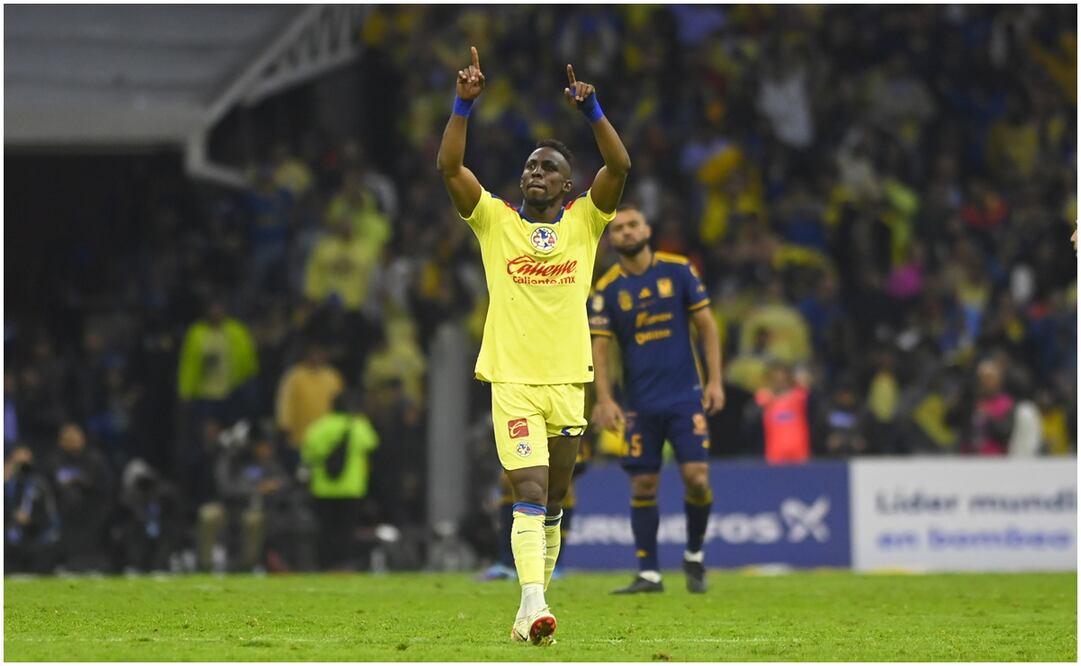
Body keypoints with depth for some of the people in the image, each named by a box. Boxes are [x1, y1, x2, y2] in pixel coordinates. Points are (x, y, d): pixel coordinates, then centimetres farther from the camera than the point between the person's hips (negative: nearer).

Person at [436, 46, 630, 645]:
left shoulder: (584, 222, 8)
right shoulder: (495, 220, 5)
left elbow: (619, 166, -6)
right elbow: (449, 167, -6)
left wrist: (590, 109, -17)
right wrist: (464, 104, -16)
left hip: (568, 382, 3)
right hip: (513, 380, -3)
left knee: (551, 505, 9)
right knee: (530, 494, -16)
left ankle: (530, 611, 20)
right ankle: (534, 607, -26)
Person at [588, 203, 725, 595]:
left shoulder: (678, 270, 0)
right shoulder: (606, 290, 0)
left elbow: (706, 325, 4)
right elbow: (598, 348, -2)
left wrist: (715, 380, -2)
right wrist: (604, 400, -14)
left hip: (685, 396, -1)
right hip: (640, 404, 1)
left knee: (697, 477, -10)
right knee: (643, 485, 0)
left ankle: (695, 555, 14)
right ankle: (648, 573, 7)